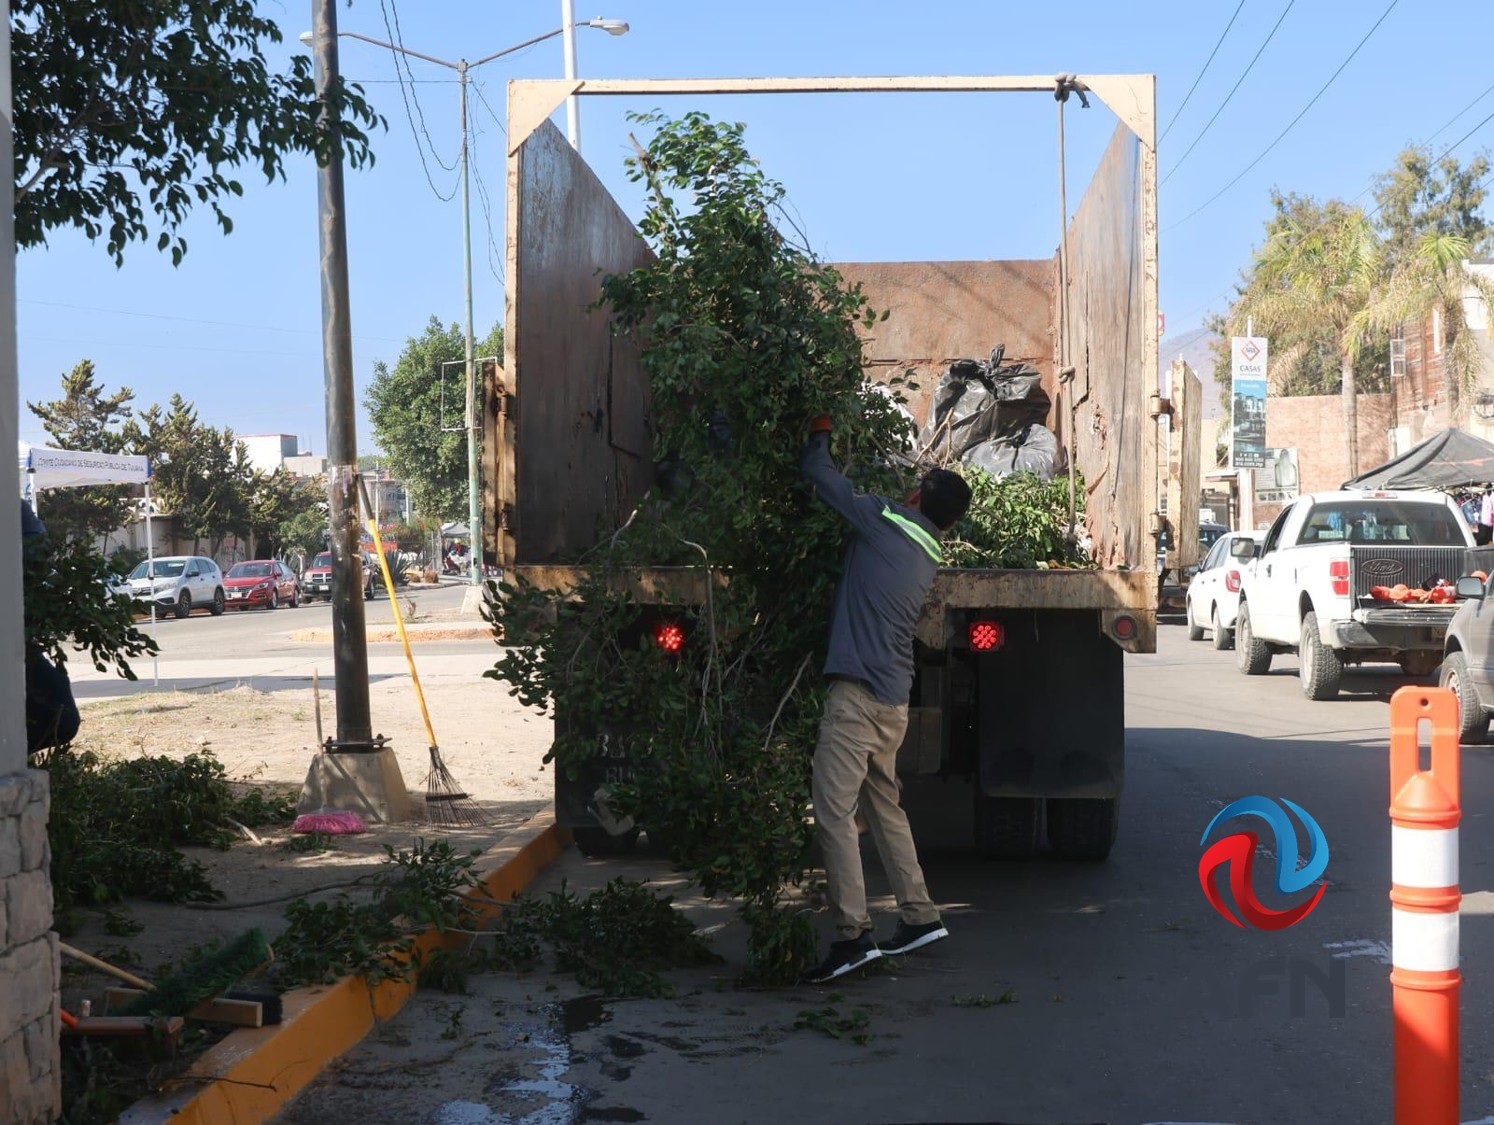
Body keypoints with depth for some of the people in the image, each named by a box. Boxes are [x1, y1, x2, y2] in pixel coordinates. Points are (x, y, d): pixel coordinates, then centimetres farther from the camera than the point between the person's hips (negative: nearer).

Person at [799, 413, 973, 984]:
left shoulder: (885, 519, -6)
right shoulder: (928, 556, 15)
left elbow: (818, 473, -1)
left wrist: (819, 435, 21)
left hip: (858, 691, -8)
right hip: (894, 699, 8)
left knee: (835, 810, -9)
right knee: (884, 806, 19)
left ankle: (852, 934, -13)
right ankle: (920, 916, 24)